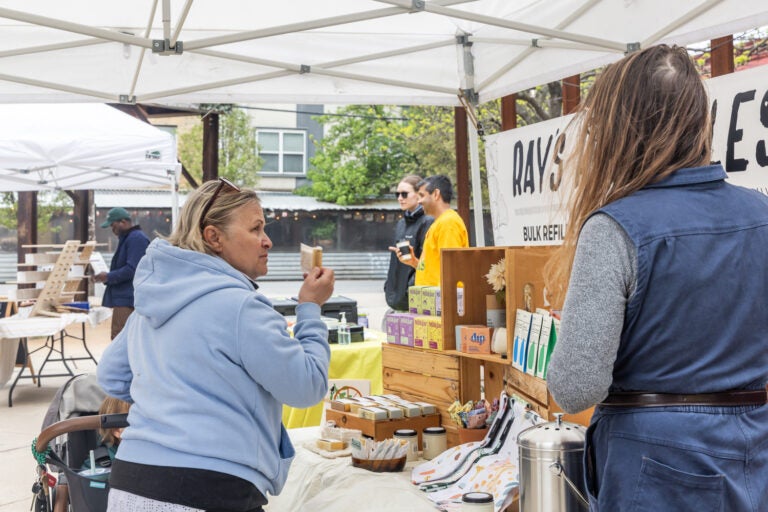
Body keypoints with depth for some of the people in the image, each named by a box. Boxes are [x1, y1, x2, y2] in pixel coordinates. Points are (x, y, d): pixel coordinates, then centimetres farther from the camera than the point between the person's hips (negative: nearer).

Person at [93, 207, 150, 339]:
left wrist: (108, 277, -12)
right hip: (123, 298, 11)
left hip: (127, 299, -11)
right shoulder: (126, 238, 20)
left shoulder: (137, 238, -13)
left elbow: (132, 269, -21)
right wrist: (108, 277, 9)